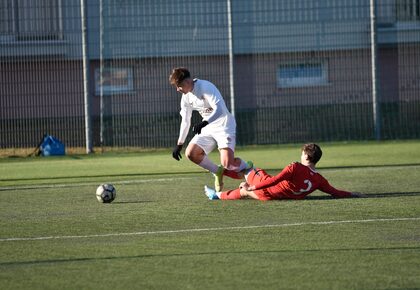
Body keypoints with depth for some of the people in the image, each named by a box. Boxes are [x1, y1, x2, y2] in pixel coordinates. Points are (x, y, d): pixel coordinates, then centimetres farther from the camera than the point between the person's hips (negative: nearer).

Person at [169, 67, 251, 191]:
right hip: (208, 128, 8)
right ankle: (218, 172, 12)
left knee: (227, 163, -22)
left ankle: (247, 168, 13)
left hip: (224, 126, -8)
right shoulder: (186, 97, 4)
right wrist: (179, 144, 15)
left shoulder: (205, 87, -21)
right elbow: (185, 121, 15)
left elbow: (219, 110, -33)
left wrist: (205, 123, -47)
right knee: (191, 153, -8)